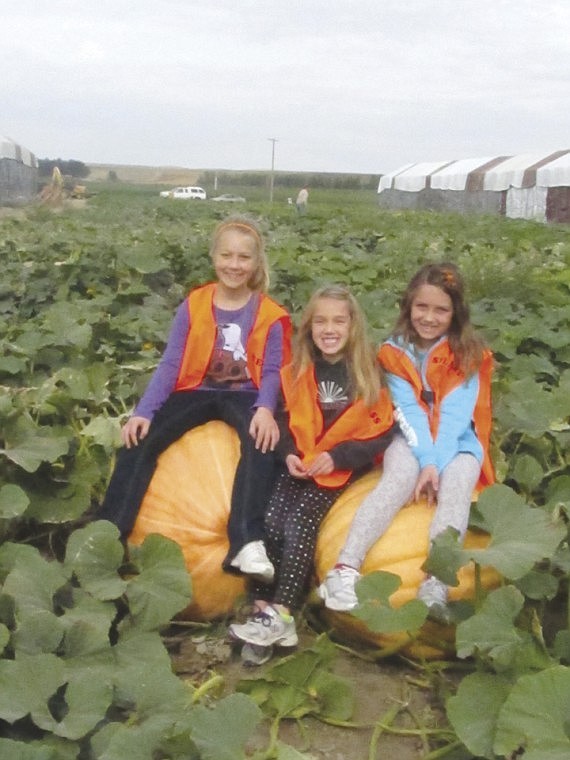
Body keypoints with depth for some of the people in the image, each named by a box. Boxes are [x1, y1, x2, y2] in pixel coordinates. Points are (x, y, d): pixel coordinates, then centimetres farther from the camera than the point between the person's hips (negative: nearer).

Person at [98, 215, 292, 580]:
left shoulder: (270, 315, 1)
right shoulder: (193, 306, 5)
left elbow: (272, 372, -4)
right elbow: (170, 364, 1)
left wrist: (265, 409, -26)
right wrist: (143, 411, -12)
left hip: (243, 395, -2)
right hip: (196, 392, 2)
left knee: (262, 439, -35)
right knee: (140, 439, -22)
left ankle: (248, 542, -43)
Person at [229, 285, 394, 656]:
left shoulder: (368, 373, -2)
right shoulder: (299, 371, 8)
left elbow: (381, 431, -5)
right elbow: (284, 419, 12)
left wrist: (336, 457, -16)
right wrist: (289, 454, -8)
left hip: (343, 468, -3)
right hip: (299, 464, 4)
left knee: (300, 523, -25)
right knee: (270, 521, -21)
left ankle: (281, 616, -27)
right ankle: (263, 608, -19)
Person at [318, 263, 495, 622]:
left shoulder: (469, 355, -3)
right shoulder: (395, 351, 0)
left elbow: (454, 415, -14)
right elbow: (409, 411, -11)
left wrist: (437, 463, -27)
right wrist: (426, 460, -24)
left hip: (458, 442, 0)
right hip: (413, 442, 0)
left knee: (455, 485, -31)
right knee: (398, 478, -31)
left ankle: (436, 586, -47)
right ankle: (346, 569, -43)